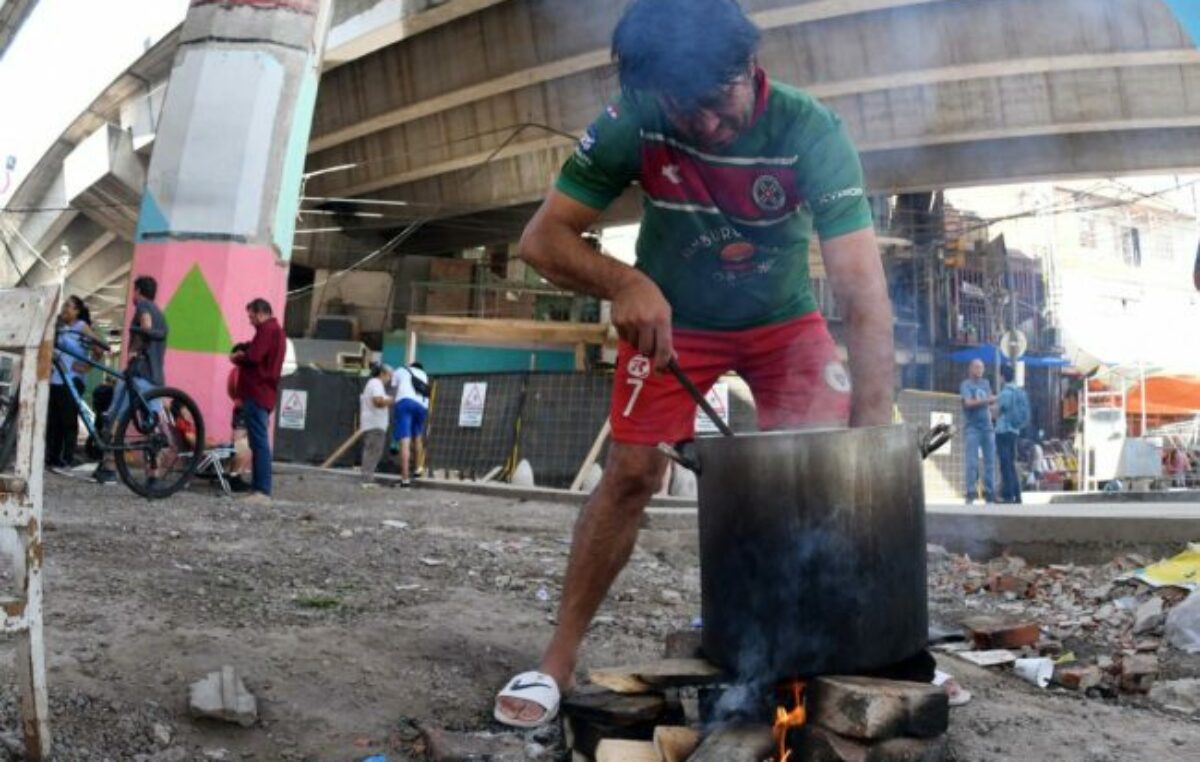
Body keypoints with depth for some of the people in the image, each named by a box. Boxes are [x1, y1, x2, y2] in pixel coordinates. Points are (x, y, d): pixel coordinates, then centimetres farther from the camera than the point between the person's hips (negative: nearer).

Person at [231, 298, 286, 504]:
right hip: (265, 394, 10)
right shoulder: (276, 331, 23)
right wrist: (243, 357, 10)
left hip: (257, 393, -10)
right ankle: (260, 489, 12)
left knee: (259, 442, -13)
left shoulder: (267, 329, -9)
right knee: (260, 442, 11)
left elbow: (253, 357, -18)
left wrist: (236, 358, 0)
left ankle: (262, 491, -16)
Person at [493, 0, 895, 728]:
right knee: (631, 472, -7)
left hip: (785, 319, 0)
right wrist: (623, 282, -42)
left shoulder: (812, 131, -31)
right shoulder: (633, 122, -26)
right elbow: (543, 237, -21)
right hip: (672, 317, 0)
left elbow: (865, 293, -37)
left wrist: (874, 432, -47)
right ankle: (559, 658, 2)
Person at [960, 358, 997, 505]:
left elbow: (990, 402, 16)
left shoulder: (985, 383, 16)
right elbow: (968, 403, -15)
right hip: (972, 428, -5)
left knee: (990, 461, 3)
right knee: (972, 462, -9)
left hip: (987, 427, 5)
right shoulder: (966, 385, -1)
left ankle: (989, 493, 7)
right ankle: (971, 493, -7)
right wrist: (985, 401, -22)